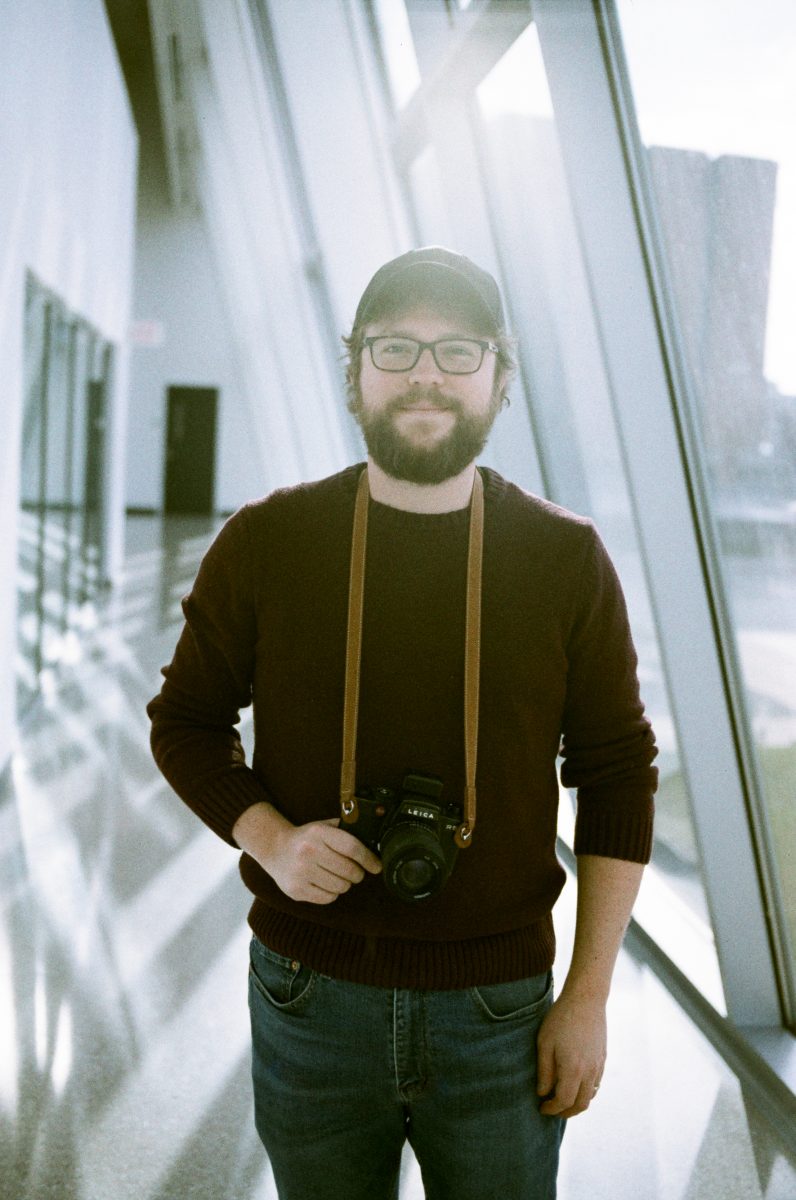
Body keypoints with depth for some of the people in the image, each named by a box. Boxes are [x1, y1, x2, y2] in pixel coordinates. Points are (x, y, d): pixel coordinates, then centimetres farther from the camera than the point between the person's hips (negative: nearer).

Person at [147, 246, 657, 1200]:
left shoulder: (567, 559, -4)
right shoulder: (264, 543, -5)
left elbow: (617, 773, 0)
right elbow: (184, 720, 5)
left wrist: (588, 996, -2)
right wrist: (267, 836, -14)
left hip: (499, 1008, 0)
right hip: (310, 1000, 1)